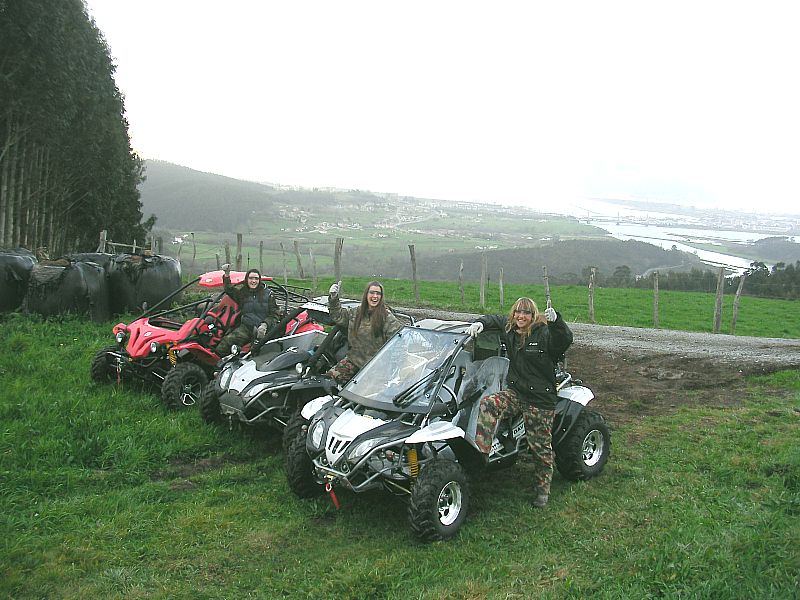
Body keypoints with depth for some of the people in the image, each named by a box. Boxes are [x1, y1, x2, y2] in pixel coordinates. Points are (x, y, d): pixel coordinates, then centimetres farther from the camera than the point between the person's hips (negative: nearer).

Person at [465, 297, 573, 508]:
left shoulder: (544, 333, -11)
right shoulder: (509, 328, 6)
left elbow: (565, 340, -26)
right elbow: (494, 319, 20)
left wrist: (556, 321, -43)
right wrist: (480, 323, -1)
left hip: (540, 398, -5)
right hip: (515, 392, 5)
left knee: (541, 446, 3)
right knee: (488, 404, -24)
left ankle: (542, 489, 21)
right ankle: (479, 452, -25)